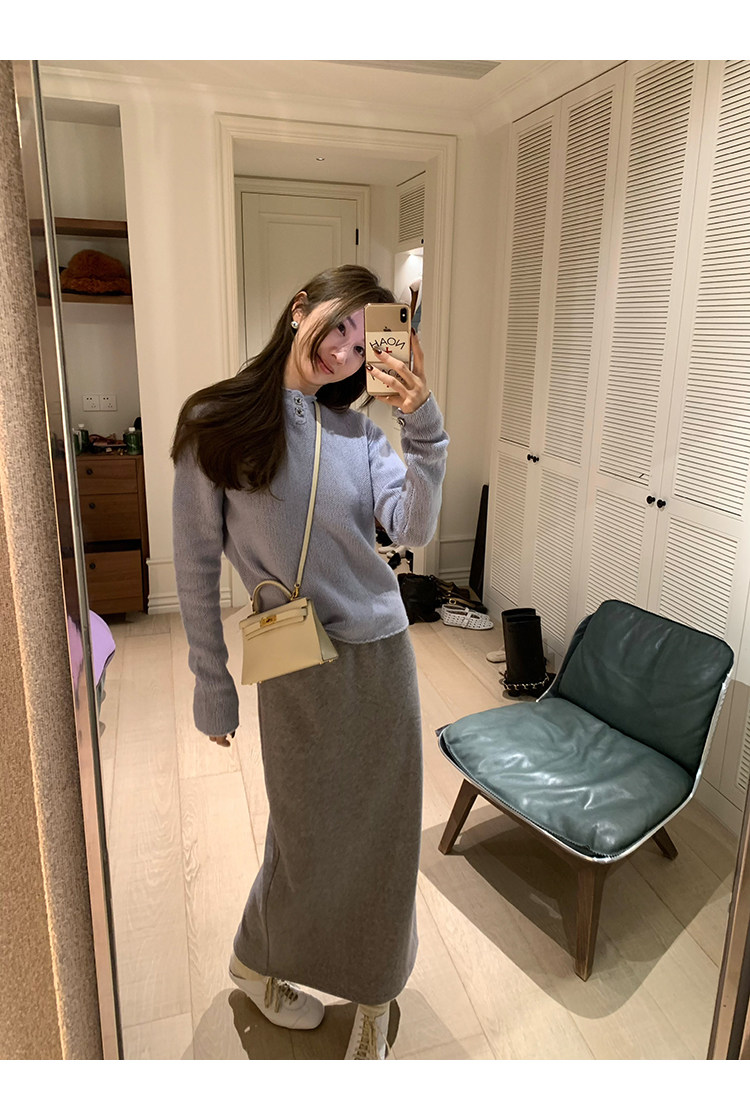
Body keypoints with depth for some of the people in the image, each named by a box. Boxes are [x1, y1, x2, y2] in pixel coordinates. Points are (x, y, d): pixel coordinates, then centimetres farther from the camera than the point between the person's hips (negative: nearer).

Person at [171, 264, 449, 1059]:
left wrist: (424, 430, -27)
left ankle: (373, 996, 44)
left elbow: (414, 530, -12)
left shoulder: (359, 431, 2)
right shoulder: (216, 425, -7)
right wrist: (211, 682, -3)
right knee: (308, 835, 13)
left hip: (381, 653, 4)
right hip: (298, 668, -3)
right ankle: (254, 960, 46)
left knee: (382, 833, 16)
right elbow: (196, 566, -5)